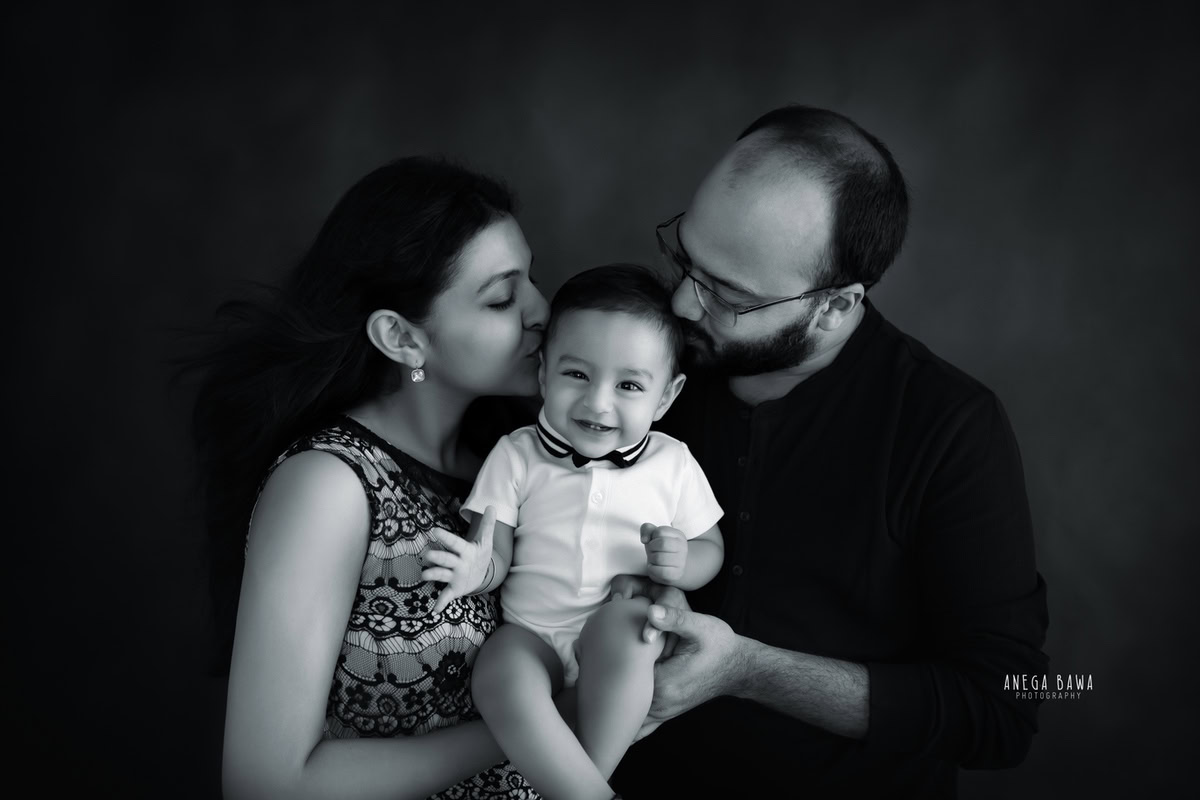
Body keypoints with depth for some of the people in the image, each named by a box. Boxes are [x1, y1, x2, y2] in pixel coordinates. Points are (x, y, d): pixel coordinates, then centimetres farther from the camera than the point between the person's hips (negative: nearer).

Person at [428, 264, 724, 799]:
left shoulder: (672, 464, 2)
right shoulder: (516, 456, 1)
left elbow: (711, 549, 10)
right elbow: (499, 558, 1)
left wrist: (680, 564, -13)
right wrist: (478, 569, -24)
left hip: (628, 630, 0)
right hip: (532, 631, 0)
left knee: (620, 624, -36)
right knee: (498, 678, -32)